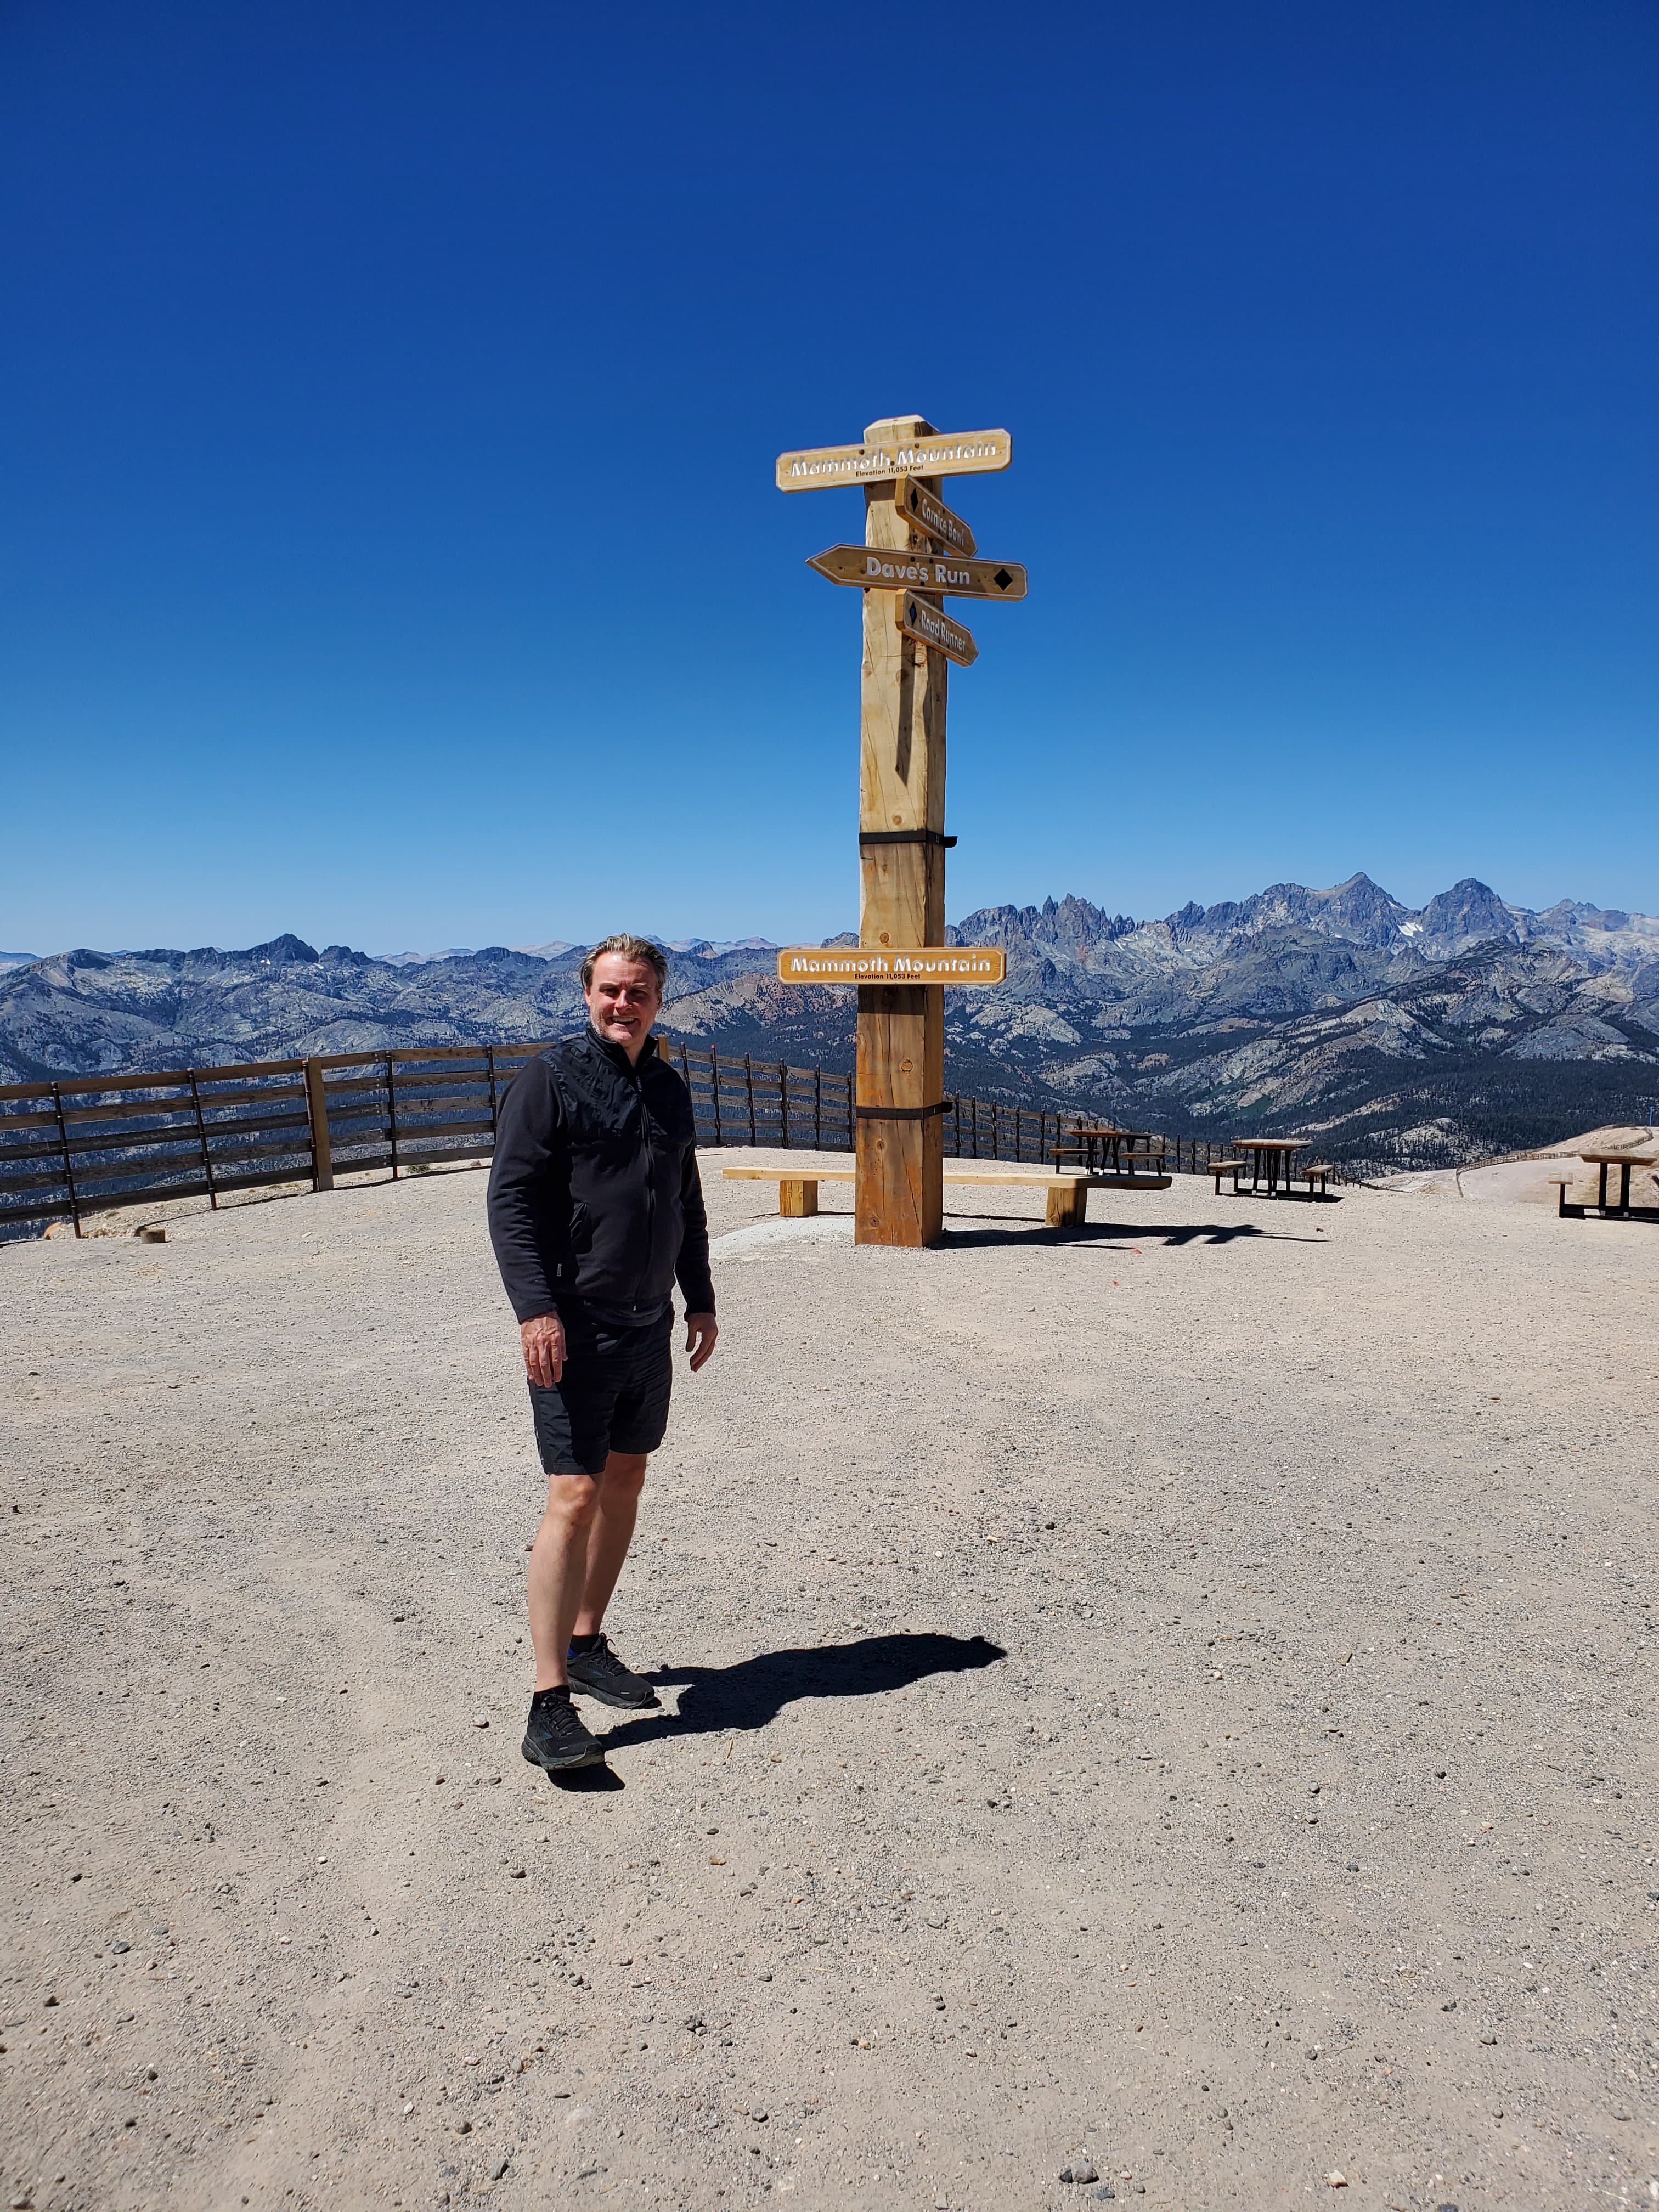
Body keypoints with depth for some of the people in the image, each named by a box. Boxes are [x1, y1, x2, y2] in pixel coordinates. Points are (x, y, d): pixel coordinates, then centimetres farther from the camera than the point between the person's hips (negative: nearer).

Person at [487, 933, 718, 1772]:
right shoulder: (550, 1077, -8)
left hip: (650, 1327, 7)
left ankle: (587, 1644, 30)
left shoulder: (669, 1089, 12)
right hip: (573, 1329, -7)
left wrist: (700, 1300, 18)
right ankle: (549, 1701, -4)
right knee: (575, 1496, -10)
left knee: (625, 1483, 14)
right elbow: (510, 1199, -13)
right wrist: (536, 1309, -21)